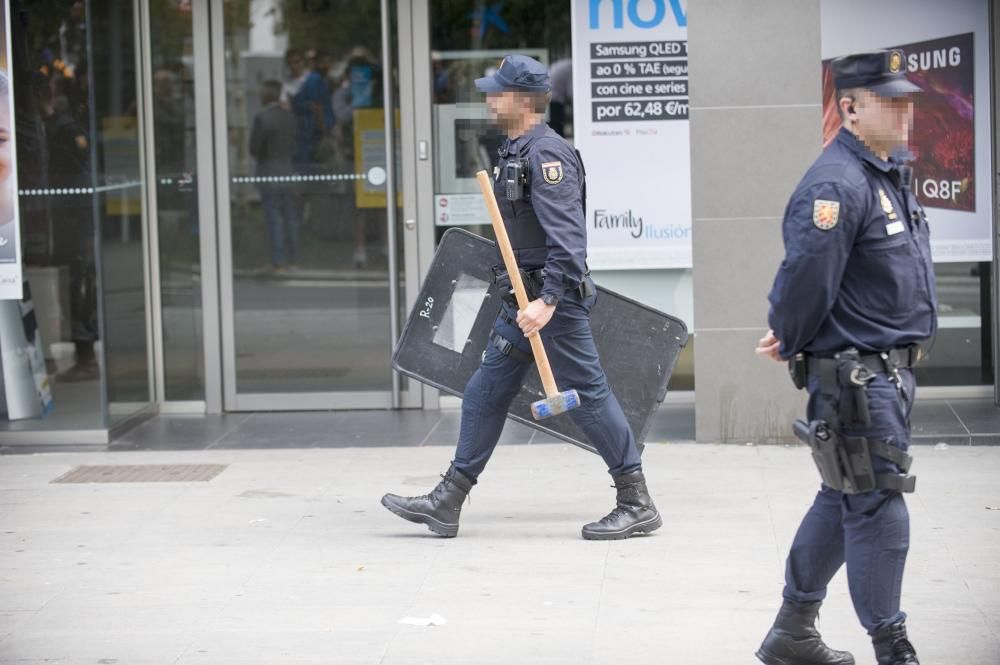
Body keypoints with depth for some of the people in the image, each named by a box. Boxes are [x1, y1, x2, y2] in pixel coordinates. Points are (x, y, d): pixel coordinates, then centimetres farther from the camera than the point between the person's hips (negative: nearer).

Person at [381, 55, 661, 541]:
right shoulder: (516, 151, 14)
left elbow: (567, 236, -26)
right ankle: (446, 502, 16)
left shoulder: (546, 155, -17)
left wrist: (547, 300, -32)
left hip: (554, 300, -10)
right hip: (524, 300, 10)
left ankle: (637, 504, 4)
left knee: (587, 394, -4)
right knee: (485, 393, 11)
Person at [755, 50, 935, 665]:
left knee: (845, 500, 17)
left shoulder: (892, 173, 13)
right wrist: (790, 344, -5)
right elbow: (806, 277, -22)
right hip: (854, 375, -10)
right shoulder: (836, 185, -20)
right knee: (878, 509, -5)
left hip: (891, 371, 10)